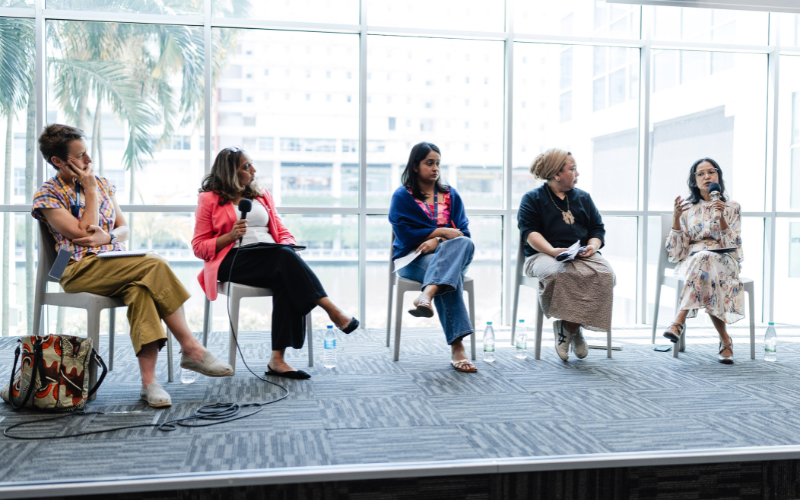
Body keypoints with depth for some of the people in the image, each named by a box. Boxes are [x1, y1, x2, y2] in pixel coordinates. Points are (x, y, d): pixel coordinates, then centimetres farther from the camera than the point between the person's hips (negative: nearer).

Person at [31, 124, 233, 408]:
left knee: (141, 288, -33)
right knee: (155, 265, -30)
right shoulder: (47, 196, 2)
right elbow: (82, 234, -11)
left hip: (116, 263, 5)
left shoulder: (102, 184, 18)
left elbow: (124, 229, 17)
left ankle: (149, 379, -38)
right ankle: (190, 348, -26)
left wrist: (106, 237, -6)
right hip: (80, 270, -5)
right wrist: (91, 191, -5)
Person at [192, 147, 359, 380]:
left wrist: (289, 246, -5)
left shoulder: (262, 195, 24)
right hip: (233, 261, -4)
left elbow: (282, 232, 20)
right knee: (285, 257, -34)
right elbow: (199, 247, 5)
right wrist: (231, 235, -12)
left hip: (272, 259, 4)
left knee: (286, 279, -34)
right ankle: (332, 310, -36)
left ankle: (277, 359, -38)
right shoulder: (210, 199, 9)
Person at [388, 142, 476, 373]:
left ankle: (426, 295, -58)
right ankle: (456, 346, -49)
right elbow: (405, 234, -6)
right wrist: (442, 231, -9)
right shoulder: (402, 196, 8)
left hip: (449, 254, 3)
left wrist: (436, 241, -13)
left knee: (465, 243, -35)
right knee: (452, 274, -37)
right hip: (414, 258, -3)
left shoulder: (450, 194, 19)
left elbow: (462, 231, 8)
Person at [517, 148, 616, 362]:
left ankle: (568, 328, -18)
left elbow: (597, 228, 21)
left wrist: (592, 246, -3)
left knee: (604, 274, -30)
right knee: (558, 274, -41)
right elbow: (529, 232, -4)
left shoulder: (583, 197, 25)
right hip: (544, 255, -4)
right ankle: (574, 330, -19)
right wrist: (553, 251, -21)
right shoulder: (532, 198, 10)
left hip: (582, 255, 4)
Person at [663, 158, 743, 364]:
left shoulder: (732, 208, 12)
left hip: (724, 262, -1)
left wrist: (721, 216, -15)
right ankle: (725, 341, -33)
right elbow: (677, 251, 3)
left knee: (703, 259, -38)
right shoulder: (686, 208, 13)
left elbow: (732, 245, -1)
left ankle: (679, 322, -42)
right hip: (691, 261, 1)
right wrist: (675, 218, -9)